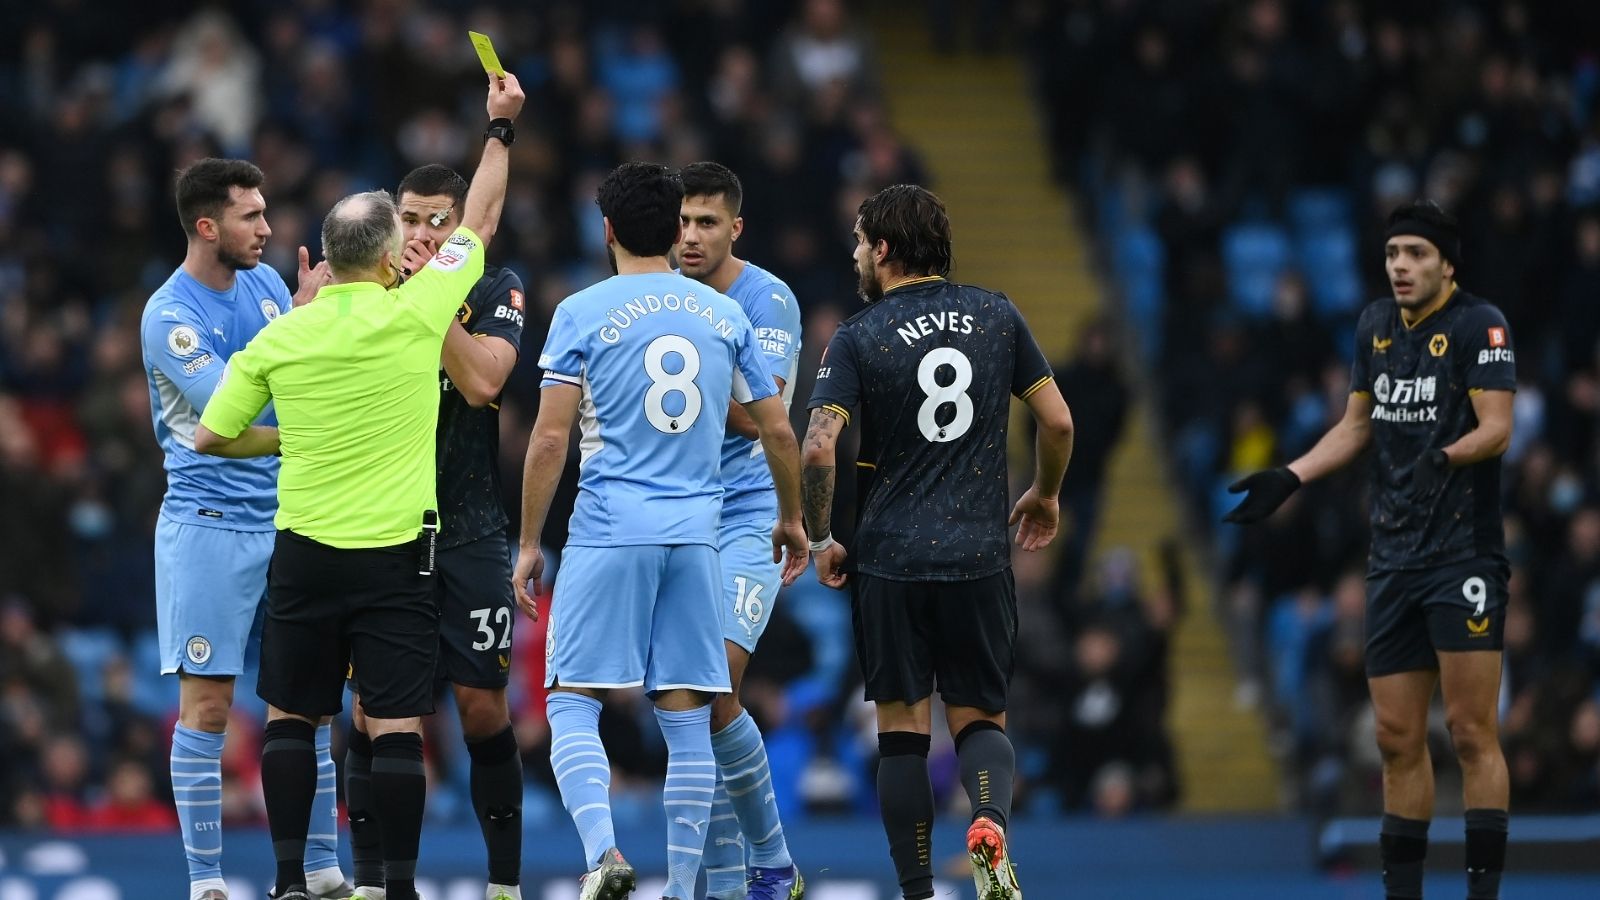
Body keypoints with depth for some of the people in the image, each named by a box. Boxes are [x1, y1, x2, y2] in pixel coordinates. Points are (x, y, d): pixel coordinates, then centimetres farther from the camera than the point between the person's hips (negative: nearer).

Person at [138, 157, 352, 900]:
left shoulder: (264, 282, 7)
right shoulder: (169, 314, -14)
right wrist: (301, 316, -22)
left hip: (285, 522, 6)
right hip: (209, 526, -6)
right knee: (207, 706, -4)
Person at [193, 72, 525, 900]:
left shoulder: (278, 338, -2)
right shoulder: (412, 314, -8)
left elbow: (210, 437, 7)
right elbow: (481, 221, 6)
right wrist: (500, 127, 19)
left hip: (305, 552, 2)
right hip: (395, 553, -2)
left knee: (290, 717, 11)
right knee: (395, 727, -1)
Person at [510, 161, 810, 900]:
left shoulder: (582, 313, -1)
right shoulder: (724, 315, 9)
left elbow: (551, 436, -6)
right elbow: (778, 431, 12)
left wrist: (528, 543, 1)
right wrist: (791, 519, 28)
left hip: (608, 533, -3)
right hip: (696, 534, 3)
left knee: (572, 703, 1)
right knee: (686, 718, 7)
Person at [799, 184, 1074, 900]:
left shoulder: (858, 338, -5)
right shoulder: (996, 317, 4)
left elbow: (818, 448, -15)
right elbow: (1058, 421, 6)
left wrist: (821, 540, 0)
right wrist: (1044, 494, 25)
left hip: (889, 560, -2)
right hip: (979, 558, 2)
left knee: (902, 732, 7)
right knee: (980, 719, 11)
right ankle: (990, 819, -20)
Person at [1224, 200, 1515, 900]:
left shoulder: (1479, 325, -8)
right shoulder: (1375, 325, 12)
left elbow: (1497, 428, -16)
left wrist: (1444, 458, -34)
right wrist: (1289, 477, 11)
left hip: (1465, 554, -7)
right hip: (1393, 561, 7)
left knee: (1472, 732, -8)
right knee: (1398, 738, 7)